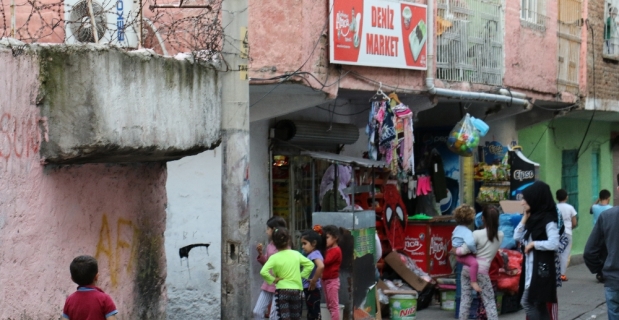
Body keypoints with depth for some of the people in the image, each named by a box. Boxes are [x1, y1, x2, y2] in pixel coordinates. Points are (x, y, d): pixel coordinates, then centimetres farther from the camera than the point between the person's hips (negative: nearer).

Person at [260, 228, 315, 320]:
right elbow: (310, 265, 5)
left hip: (282, 290, -3)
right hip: (297, 290, 3)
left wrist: (273, 280, -9)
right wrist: (302, 275, 7)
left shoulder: (274, 257, -10)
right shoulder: (296, 254, 0)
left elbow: (263, 272, -22)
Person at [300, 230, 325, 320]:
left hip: (312, 290, -10)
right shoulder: (310, 255, 14)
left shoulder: (315, 254, -16)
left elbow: (321, 266, -35)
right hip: (309, 289, 10)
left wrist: (314, 281, -26)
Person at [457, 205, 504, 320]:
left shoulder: (477, 234, -8)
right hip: (482, 270, 0)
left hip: (468, 268, 0)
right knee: (489, 301, 4)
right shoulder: (500, 235, 2)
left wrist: (456, 251, 8)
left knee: (465, 298, 10)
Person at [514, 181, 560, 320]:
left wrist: (534, 244, -14)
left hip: (541, 267, -9)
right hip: (531, 267, 9)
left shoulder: (548, 219, -14)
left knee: (527, 303, -8)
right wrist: (525, 217, 5)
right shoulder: (533, 218, 11)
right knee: (538, 304, 10)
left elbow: (554, 244, -23)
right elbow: (517, 237, 12)